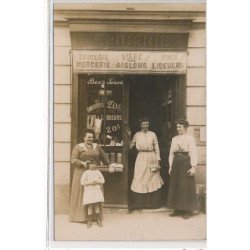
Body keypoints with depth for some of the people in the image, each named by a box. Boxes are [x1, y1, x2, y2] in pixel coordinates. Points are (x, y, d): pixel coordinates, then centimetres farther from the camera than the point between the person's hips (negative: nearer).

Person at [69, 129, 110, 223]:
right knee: (82, 194, -2)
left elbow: (103, 157, 25)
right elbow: (73, 160, -8)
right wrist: (82, 163, -24)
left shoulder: (96, 146, 13)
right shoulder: (78, 147, 0)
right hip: (82, 174, -4)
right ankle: (80, 215, 4)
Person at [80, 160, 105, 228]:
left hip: (97, 191, 2)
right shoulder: (86, 172, 1)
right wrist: (90, 182, -14)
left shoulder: (98, 172, 9)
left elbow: (102, 180, 3)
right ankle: (89, 221, 8)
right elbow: (82, 182, -5)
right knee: (90, 206, -4)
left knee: (97, 205, 1)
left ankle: (99, 220, 14)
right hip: (88, 191, -2)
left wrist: (97, 181, -14)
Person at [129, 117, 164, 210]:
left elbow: (157, 148, 2)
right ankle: (138, 203, 5)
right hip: (141, 158, 0)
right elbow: (130, 146, 4)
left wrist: (158, 160, -4)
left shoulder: (153, 134, 4)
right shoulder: (137, 135, 6)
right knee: (139, 180, -3)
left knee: (153, 180, 3)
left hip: (151, 158, 0)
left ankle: (153, 203, 14)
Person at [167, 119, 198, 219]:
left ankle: (187, 210, 7)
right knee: (175, 186, 7)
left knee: (186, 186, -2)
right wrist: (170, 166, 10)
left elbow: (193, 153, -10)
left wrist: (193, 167, -17)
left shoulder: (190, 138, -4)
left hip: (186, 162, -6)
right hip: (176, 163, 6)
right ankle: (178, 209, 16)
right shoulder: (174, 139, 13)